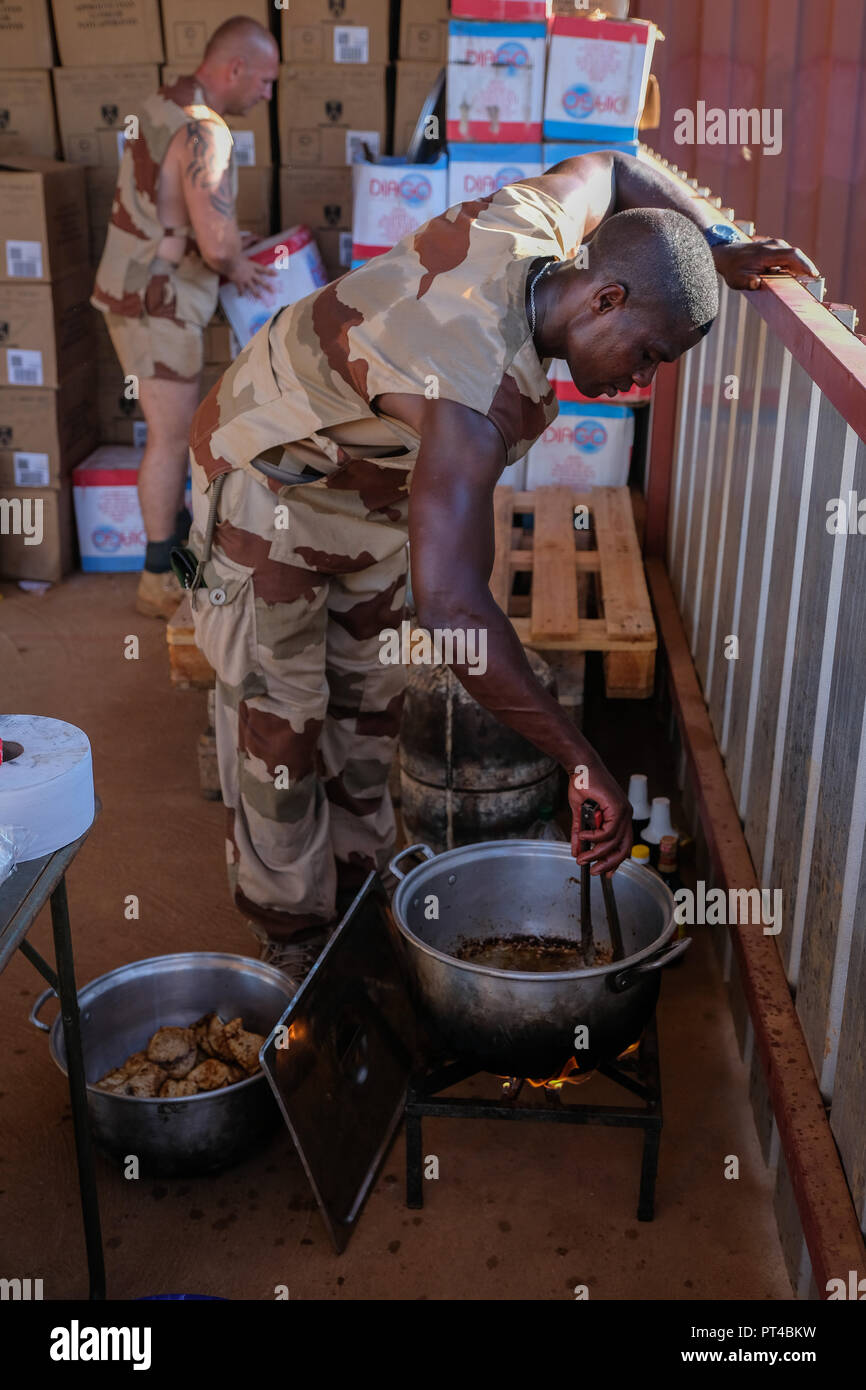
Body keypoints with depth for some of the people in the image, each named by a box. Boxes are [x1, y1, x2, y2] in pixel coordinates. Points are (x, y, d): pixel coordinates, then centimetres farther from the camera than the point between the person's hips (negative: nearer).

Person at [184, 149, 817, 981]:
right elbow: (453, 611, -52)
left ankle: (357, 890, 32)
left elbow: (609, 172, 9)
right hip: (268, 487, -9)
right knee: (279, 720, 0)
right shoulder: (475, 396, -42)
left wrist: (721, 255, -2)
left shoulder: (529, 226, -17)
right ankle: (293, 937, 17)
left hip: (367, 498, 9)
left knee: (367, 696, 16)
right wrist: (583, 763, -48)